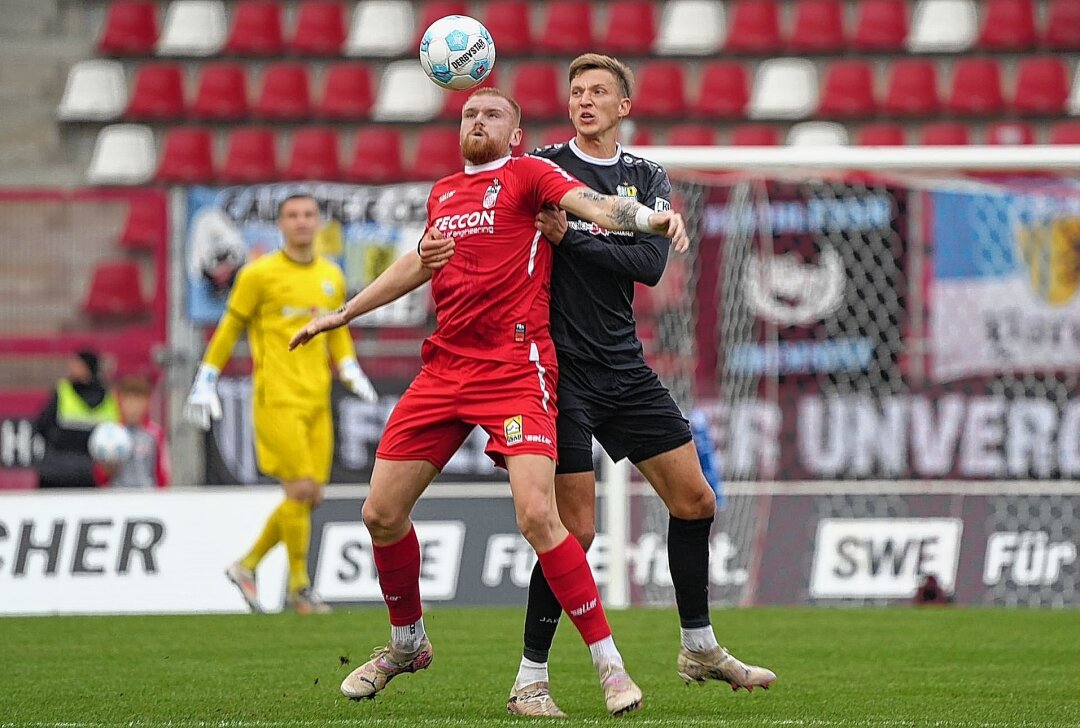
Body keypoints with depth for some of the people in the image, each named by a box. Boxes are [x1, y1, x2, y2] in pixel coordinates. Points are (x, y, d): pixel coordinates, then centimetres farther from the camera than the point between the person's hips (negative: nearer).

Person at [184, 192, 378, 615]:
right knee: (301, 489, -14)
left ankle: (247, 567, 21)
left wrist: (350, 371, 9)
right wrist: (205, 382, 1)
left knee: (310, 497, 3)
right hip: (277, 400, -6)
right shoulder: (259, 274, -2)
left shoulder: (332, 278, 14)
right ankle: (299, 587, -3)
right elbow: (230, 328, 3)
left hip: (316, 401, 6)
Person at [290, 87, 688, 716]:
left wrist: (648, 217, -38)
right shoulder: (443, 192, 19)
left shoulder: (528, 173, 1)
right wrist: (342, 315, 42)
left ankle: (610, 667, -12)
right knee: (382, 513, 6)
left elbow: (591, 203, -17)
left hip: (516, 369, -7)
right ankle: (407, 643, 30)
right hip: (445, 368, 7)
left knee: (538, 516, -20)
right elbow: (420, 263, 33)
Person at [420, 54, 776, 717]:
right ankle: (531, 677, 0)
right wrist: (437, 248, -27)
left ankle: (700, 648, 26)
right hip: (563, 369, -5)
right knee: (576, 527, -11)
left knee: (695, 500, 9)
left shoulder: (649, 179, 9)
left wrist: (573, 238, -18)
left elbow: (650, 263, -7)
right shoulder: (543, 166, -2)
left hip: (625, 368, 5)